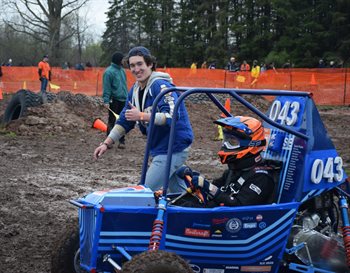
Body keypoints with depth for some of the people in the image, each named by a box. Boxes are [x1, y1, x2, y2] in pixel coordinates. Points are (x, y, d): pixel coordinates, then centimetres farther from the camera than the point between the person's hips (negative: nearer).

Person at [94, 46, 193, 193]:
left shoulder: (161, 86, -18)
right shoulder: (135, 90, 9)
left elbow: (172, 116, -29)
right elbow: (124, 121, 13)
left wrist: (141, 116, -30)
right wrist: (106, 143, 5)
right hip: (158, 147, 9)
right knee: (179, 194, 18)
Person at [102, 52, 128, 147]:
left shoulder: (122, 70, 12)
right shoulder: (109, 72, -11)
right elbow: (106, 88, -14)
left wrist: (127, 96, 16)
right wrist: (106, 101, -19)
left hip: (123, 100, 7)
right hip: (114, 100, -7)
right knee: (112, 121, 0)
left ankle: (122, 141, 15)